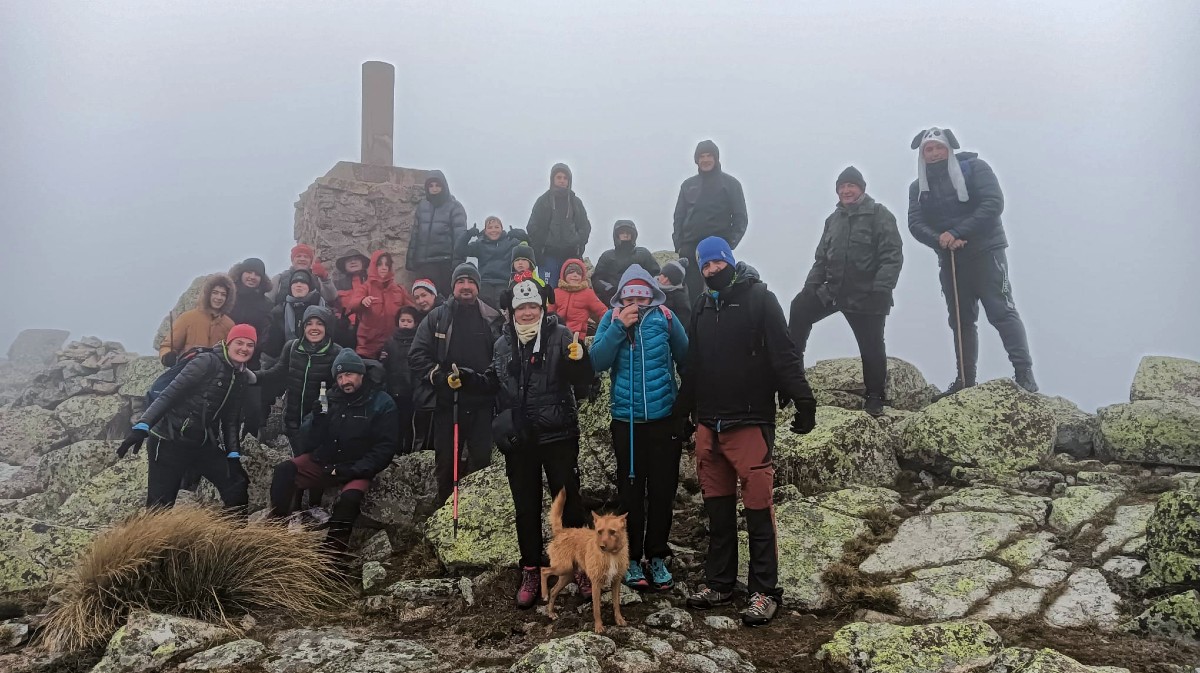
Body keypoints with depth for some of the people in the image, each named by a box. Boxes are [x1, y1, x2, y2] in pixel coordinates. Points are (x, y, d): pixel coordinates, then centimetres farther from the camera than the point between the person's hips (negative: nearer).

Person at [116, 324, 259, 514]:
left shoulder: (242, 378, 8)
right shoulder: (207, 362, -13)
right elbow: (169, 393, -18)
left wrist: (233, 455, 5)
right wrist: (142, 426, -28)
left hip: (204, 445, 7)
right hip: (170, 441, -7)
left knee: (237, 486, 0)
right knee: (160, 505, -5)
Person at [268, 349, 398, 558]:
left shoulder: (382, 403, -6)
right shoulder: (332, 398, 5)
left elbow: (385, 448, -10)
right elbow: (310, 442, 5)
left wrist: (354, 470, -19)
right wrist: (317, 419, -16)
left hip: (356, 470, -4)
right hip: (323, 462, 4)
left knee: (350, 496, -34)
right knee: (284, 471, -20)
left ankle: (333, 553, -21)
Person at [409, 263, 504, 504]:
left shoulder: (493, 319, 4)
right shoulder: (436, 317, 4)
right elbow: (417, 355, 0)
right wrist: (440, 377, -11)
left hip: (481, 402, 0)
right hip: (446, 402, 0)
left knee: (481, 459, 1)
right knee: (446, 461, 8)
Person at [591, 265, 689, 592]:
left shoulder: (664, 317, -2)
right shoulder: (611, 319, 2)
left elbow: (686, 358, -4)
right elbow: (598, 361, -11)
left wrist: (672, 327, -17)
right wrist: (620, 326, -16)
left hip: (664, 419, 0)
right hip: (627, 421, 1)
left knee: (662, 491, 7)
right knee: (631, 492, 8)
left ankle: (657, 558, 22)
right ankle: (632, 558, 20)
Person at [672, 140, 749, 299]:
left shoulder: (730, 184, 7)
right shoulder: (688, 184, 16)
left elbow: (741, 218, 3)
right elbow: (679, 216, 15)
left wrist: (730, 244, -9)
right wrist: (678, 244, 3)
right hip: (689, 249, 3)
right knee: (692, 293, -1)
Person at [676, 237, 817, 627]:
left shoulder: (759, 298, -2)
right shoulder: (701, 307, 16)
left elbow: (783, 354, -9)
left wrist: (802, 400, -16)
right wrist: (683, 411, 22)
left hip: (750, 422, -6)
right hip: (708, 423, 6)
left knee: (758, 506, -4)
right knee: (717, 507, 12)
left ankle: (764, 591, 4)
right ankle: (719, 583, 22)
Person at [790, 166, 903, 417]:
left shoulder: (879, 214, -8)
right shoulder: (833, 219, 13)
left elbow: (893, 256, -15)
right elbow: (822, 258, 17)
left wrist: (881, 289, -24)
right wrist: (810, 286, 6)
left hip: (867, 295, -6)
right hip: (833, 290, 6)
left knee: (871, 346, 0)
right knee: (799, 310, 0)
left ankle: (874, 397, 16)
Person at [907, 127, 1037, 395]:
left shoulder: (974, 167, -4)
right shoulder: (918, 187, 8)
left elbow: (993, 204, -15)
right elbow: (915, 223, -3)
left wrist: (956, 233, -23)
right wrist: (940, 239, -23)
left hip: (986, 251, -5)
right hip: (950, 258, 5)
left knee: (1001, 311, -13)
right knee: (961, 319, 8)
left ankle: (1024, 372, -13)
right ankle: (965, 379, 14)